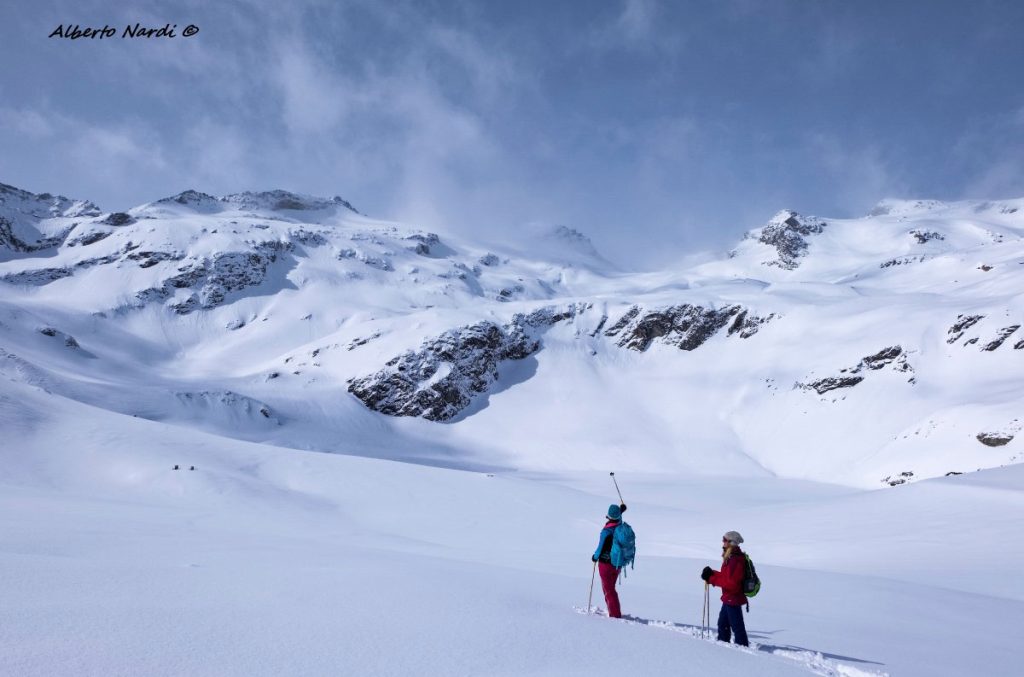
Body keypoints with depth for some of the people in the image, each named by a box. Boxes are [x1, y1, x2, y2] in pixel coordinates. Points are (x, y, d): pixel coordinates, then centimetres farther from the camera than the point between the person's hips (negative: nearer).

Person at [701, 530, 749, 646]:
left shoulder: (736, 560, -25)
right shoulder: (730, 557, 8)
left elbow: (731, 583, -27)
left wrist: (712, 578, -23)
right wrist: (712, 574, 0)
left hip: (733, 599, -11)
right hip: (729, 598, 11)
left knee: (737, 626, -1)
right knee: (722, 624, 22)